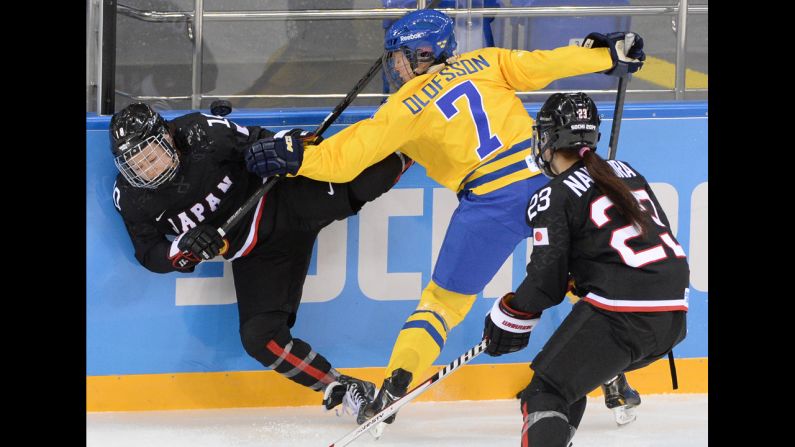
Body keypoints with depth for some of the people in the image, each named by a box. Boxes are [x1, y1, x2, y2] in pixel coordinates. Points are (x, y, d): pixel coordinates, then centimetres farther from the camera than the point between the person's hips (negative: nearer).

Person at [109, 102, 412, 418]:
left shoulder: (201, 134, -17)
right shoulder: (130, 199, -7)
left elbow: (260, 145, -5)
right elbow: (150, 255, 0)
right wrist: (185, 248, -20)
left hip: (284, 201, -3)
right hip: (253, 252, 3)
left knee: (371, 177, -25)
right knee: (259, 336, -13)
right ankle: (340, 390, 2)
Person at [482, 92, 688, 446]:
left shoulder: (553, 197, -3)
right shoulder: (626, 173, 18)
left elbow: (547, 282, -6)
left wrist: (509, 317, 11)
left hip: (620, 317, -8)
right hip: (673, 316, 8)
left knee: (547, 391, -5)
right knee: (571, 373, 26)